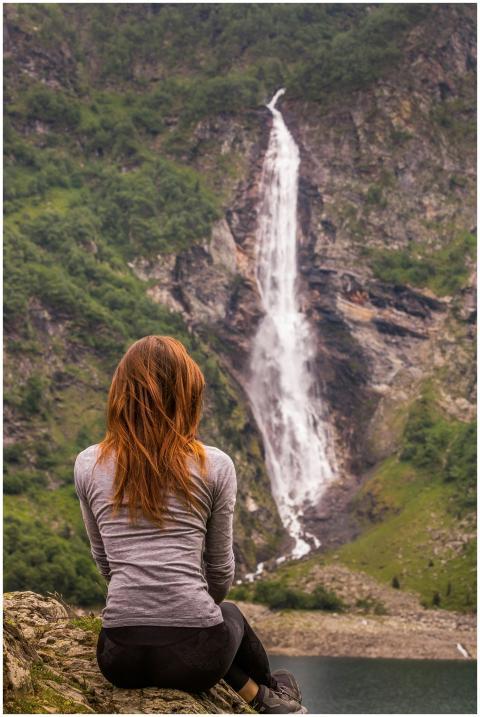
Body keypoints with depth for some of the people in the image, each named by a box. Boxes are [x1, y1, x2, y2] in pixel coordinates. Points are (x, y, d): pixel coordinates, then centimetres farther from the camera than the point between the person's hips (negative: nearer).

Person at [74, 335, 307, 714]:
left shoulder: (88, 465, 3)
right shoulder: (215, 466, -2)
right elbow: (221, 569, 7)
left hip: (119, 656, 2)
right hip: (195, 655, -1)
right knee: (231, 615, 37)